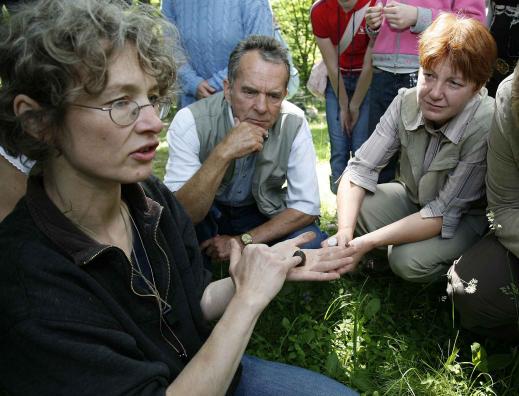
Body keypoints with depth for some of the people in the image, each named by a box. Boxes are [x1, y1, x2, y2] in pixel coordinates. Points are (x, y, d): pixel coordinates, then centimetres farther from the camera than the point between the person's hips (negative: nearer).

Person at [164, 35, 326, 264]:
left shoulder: (294, 123, -20)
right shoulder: (191, 122, -27)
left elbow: (305, 207, -14)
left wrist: (242, 241, -22)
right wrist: (223, 154, -45)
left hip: (261, 213, 2)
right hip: (203, 214, -2)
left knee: (313, 244, -24)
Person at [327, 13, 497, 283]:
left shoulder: (487, 128, -32)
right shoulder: (406, 102, -19)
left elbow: (444, 213, -29)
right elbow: (360, 170, -19)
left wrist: (365, 243, -35)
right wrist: (345, 233, -37)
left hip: (468, 217, -4)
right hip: (413, 198, 4)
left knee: (409, 261, -29)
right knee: (353, 208, -21)